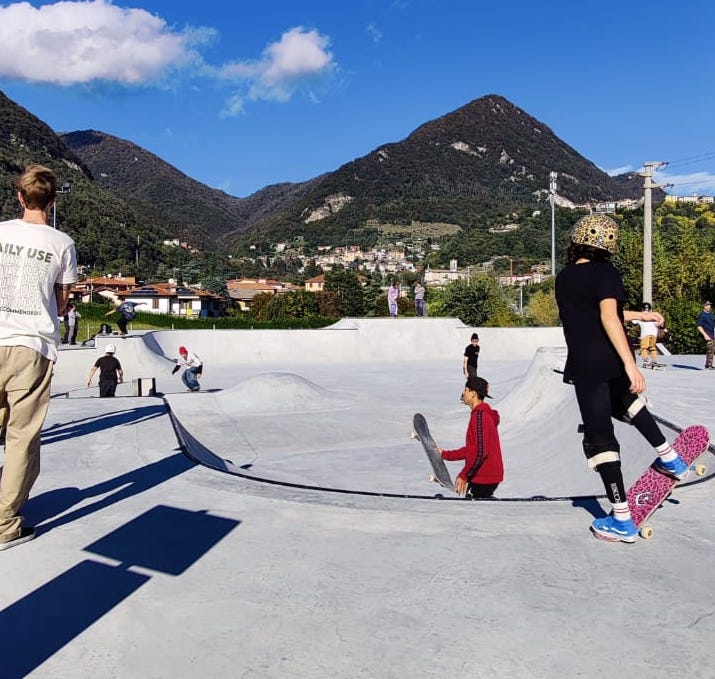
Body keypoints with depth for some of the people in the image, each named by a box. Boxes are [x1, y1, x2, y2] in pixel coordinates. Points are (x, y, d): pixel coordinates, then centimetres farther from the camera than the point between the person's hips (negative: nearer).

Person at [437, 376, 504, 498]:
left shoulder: (480, 416, -18)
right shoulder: (482, 414, 15)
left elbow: (480, 452, -23)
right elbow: (471, 449, 19)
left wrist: (464, 476, -19)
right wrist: (445, 454, 17)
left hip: (484, 477, -10)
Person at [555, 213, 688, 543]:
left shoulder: (563, 279, 8)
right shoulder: (606, 273, -7)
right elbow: (608, 317, -21)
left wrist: (640, 315, 30)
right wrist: (630, 364, -26)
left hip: (584, 367, 1)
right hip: (613, 363, -1)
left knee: (599, 438, 3)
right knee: (626, 403, 34)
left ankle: (622, 521, 5)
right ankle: (669, 458, 40)